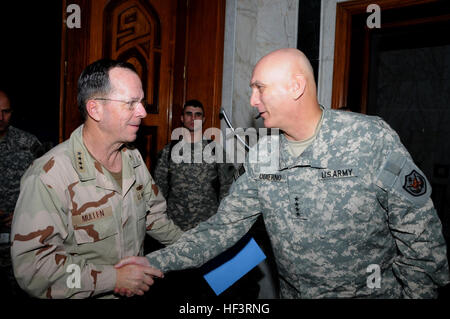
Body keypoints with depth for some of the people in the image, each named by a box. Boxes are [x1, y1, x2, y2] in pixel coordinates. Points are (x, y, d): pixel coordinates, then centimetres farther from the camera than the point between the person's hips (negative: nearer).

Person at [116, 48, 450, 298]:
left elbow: (420, 237, -12)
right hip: (292, 292, 4)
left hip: (372, 291, -3)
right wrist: (155, 262, -12)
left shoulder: (373, 139, -18)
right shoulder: (264, 154, -5)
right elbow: (224, 225, -5)